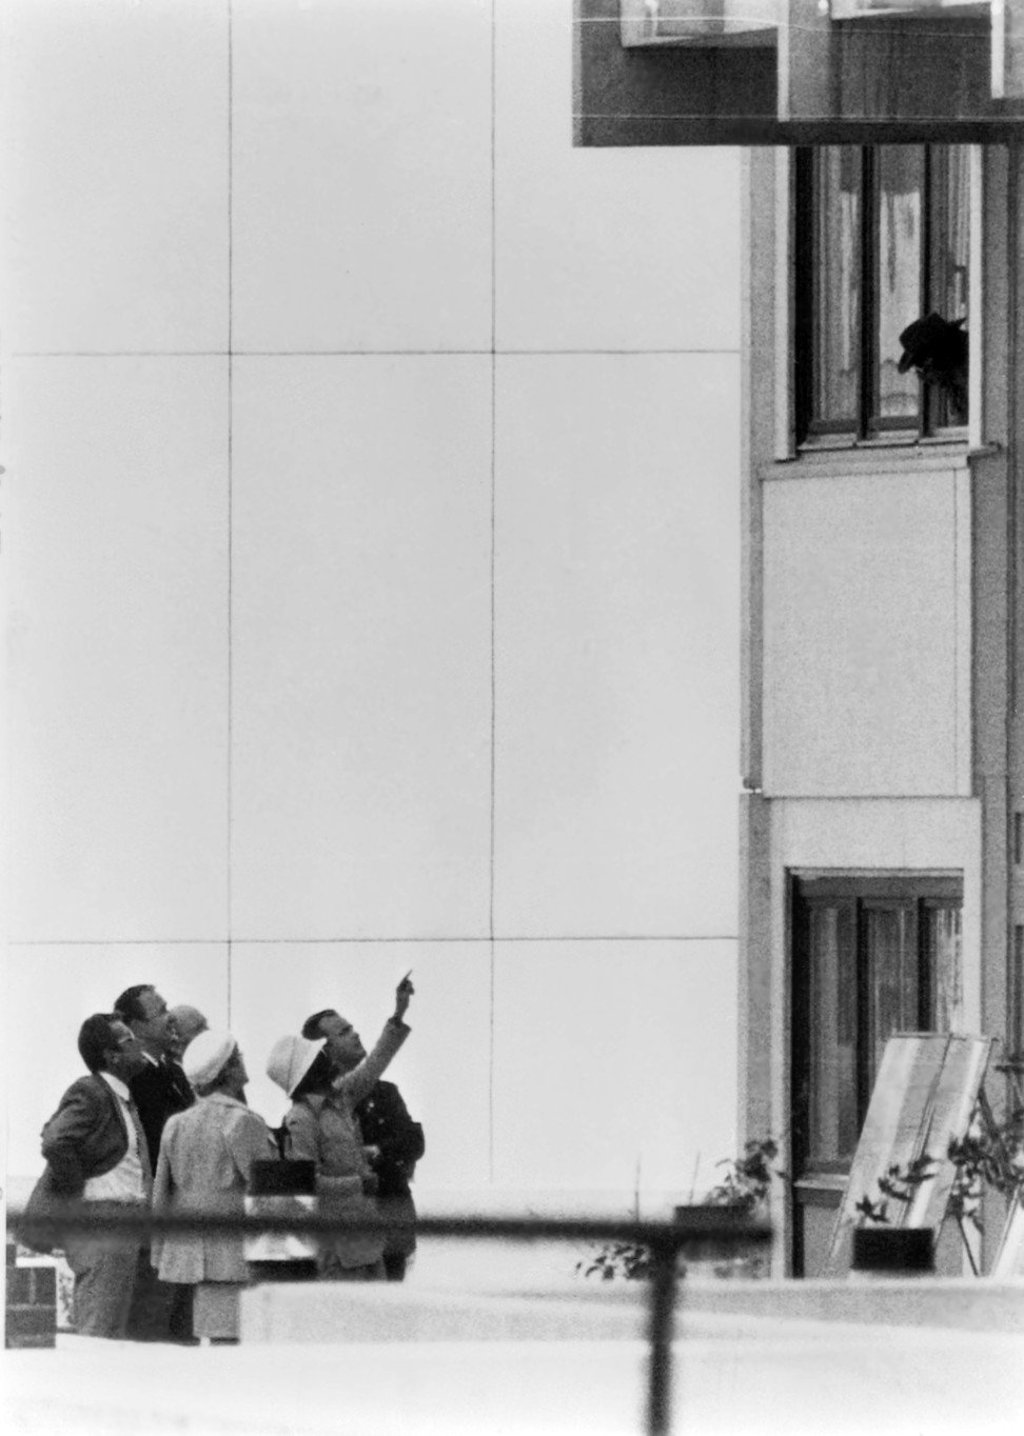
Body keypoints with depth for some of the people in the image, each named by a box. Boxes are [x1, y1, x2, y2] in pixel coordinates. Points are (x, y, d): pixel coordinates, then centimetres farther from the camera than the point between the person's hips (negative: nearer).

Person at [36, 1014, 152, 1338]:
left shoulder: (123, 1098, 17)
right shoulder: (89, 1094, -13)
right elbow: (55, 1142, -27)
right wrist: (76, 1188, -17)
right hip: (99, 1223, -10)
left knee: (114, 1335, 10)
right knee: (97, 1333, -12)